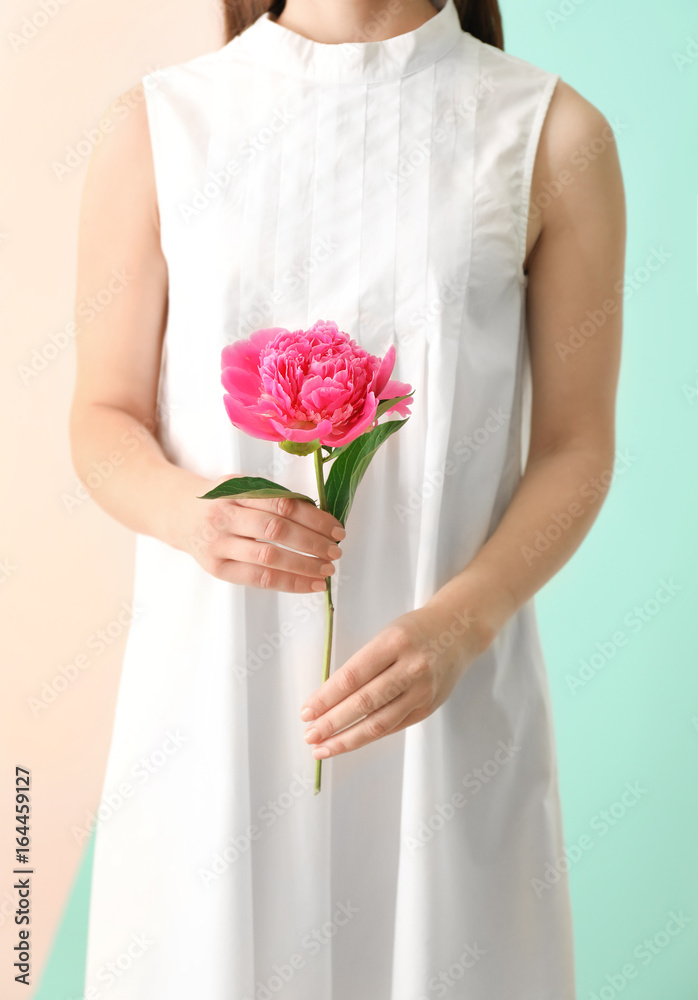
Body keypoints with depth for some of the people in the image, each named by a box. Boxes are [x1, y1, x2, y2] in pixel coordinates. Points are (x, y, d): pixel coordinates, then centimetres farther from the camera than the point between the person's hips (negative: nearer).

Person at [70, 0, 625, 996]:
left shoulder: (554, 135, -1)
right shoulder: (159, 126, 2)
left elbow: (576, 446, -1)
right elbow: (105, 419, 4)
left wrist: (459, 624, -17)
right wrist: (187, 508, -17)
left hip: (444, 679, 0)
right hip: (211, 678, 1)